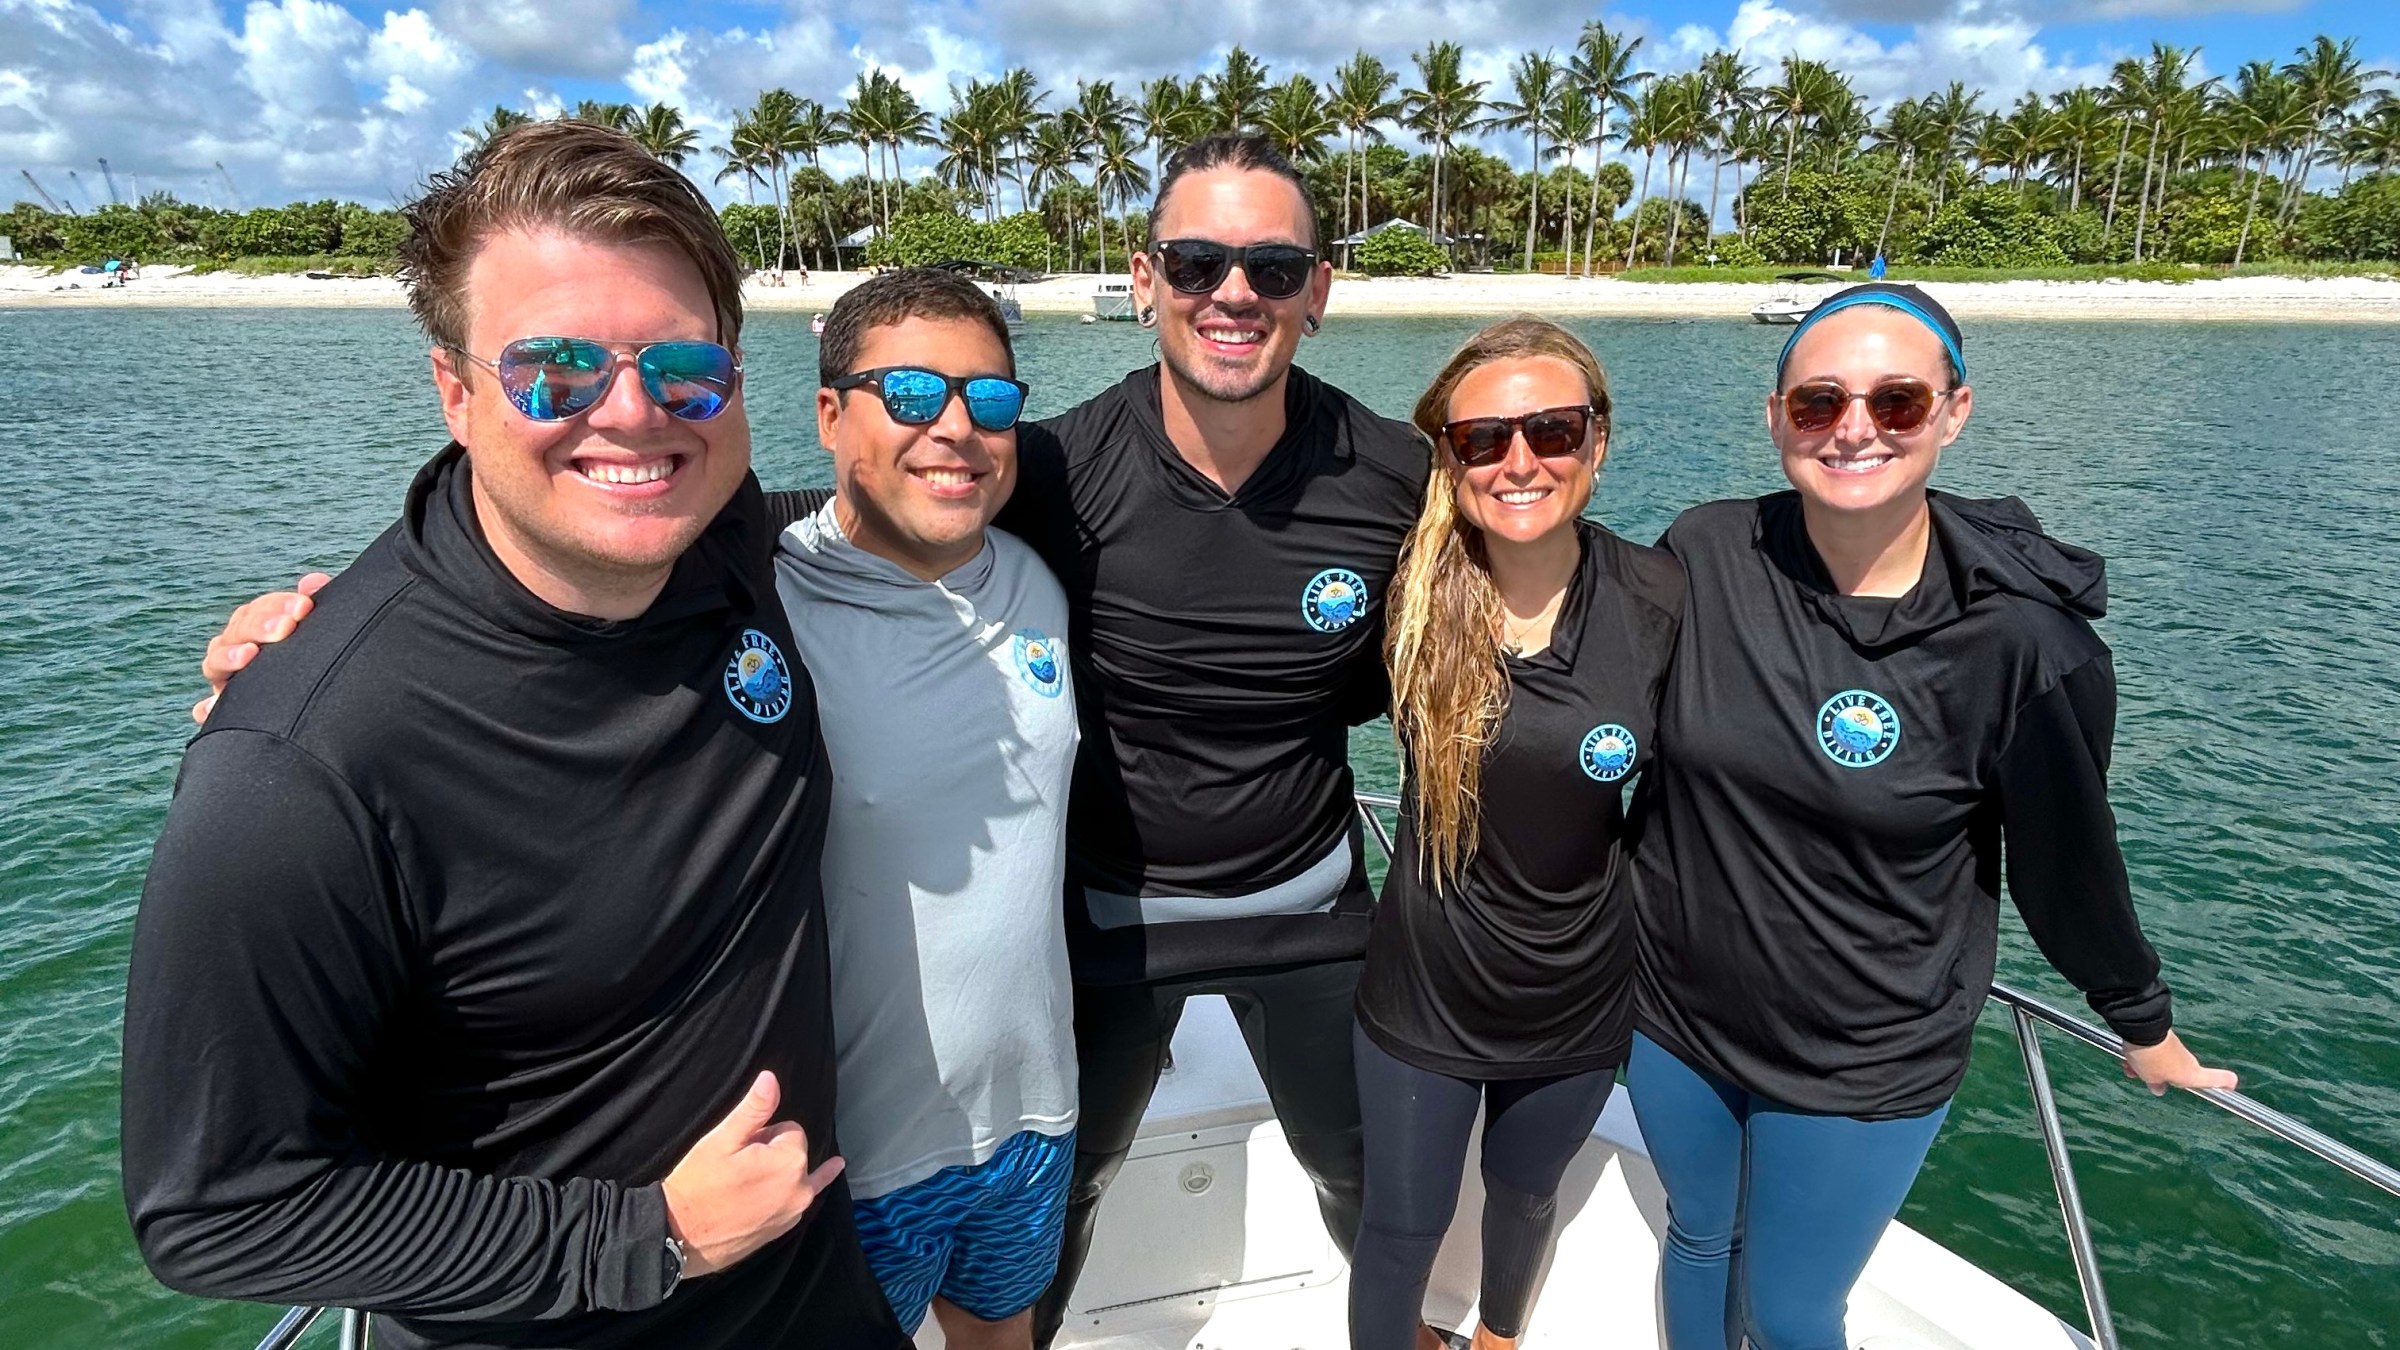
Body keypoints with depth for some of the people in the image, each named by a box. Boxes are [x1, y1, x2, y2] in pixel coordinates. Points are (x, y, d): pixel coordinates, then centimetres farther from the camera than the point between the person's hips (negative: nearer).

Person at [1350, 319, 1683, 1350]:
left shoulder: (1658, 600, -18)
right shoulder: (1406, 589, -18)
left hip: (1580, 1000, 2)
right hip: (1422, 990, -1)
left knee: (1526, 1187, 29)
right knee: (1402, 1225, 16)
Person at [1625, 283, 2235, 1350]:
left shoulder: (2024, 642, -21)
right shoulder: (1706, 555, -16)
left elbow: (2068, 859, -6)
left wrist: (2144, 1024, 8)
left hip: (1864, 1069, -2)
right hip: (1672, 1015, 3)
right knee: (1695, 1238, 27)